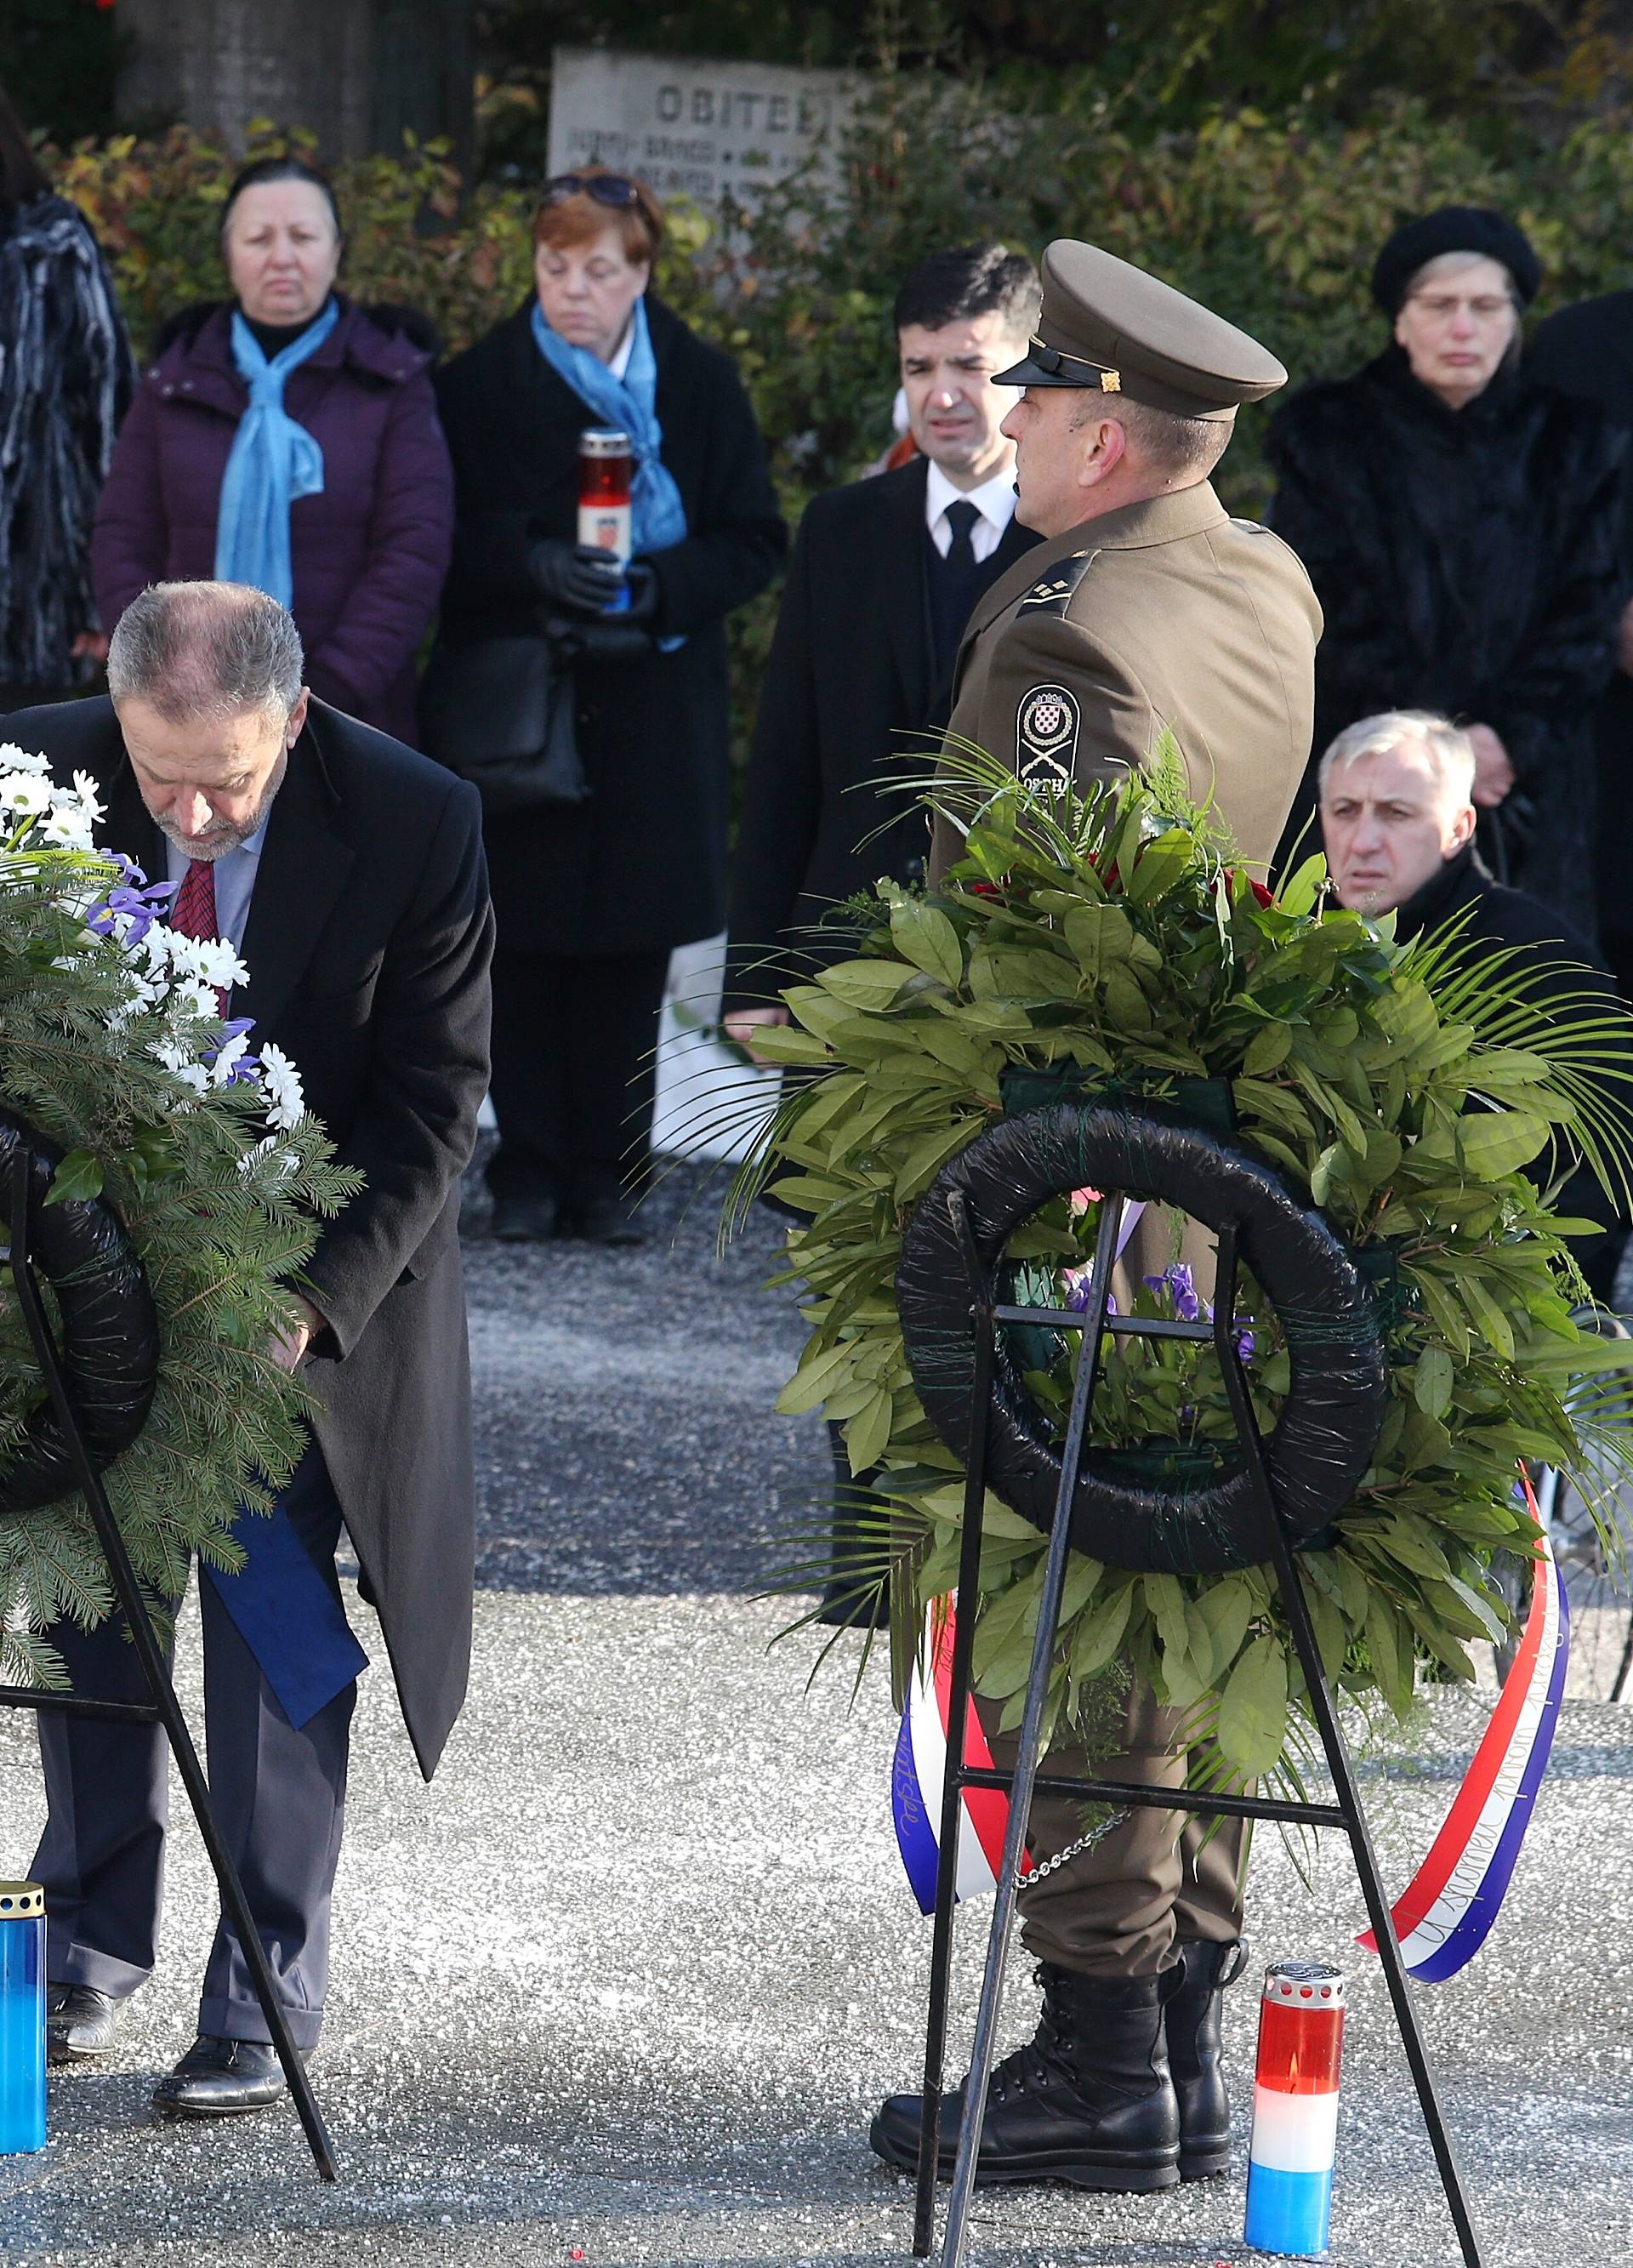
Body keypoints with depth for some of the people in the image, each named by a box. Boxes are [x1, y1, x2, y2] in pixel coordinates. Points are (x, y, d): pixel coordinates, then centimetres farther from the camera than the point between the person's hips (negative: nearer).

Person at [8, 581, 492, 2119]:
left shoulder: (414, 823, -22)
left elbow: (431, 1101, -15)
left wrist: (311, 1299, -24)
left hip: (317, 1275, -3)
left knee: (275, 1614, -3)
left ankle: (265, 1998, 5)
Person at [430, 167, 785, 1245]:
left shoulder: (701, 385, 5)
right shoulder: (481, 385, 2)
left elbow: (753, 540, 4)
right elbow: (440, 537, -1)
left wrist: (658, 589, -14)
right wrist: (531, 563, -20)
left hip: (653, 704, 1)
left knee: (630, 946, 2)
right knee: (526, 935, -1)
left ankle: (606, 1171, 10)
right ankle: (529, 1167, 8)